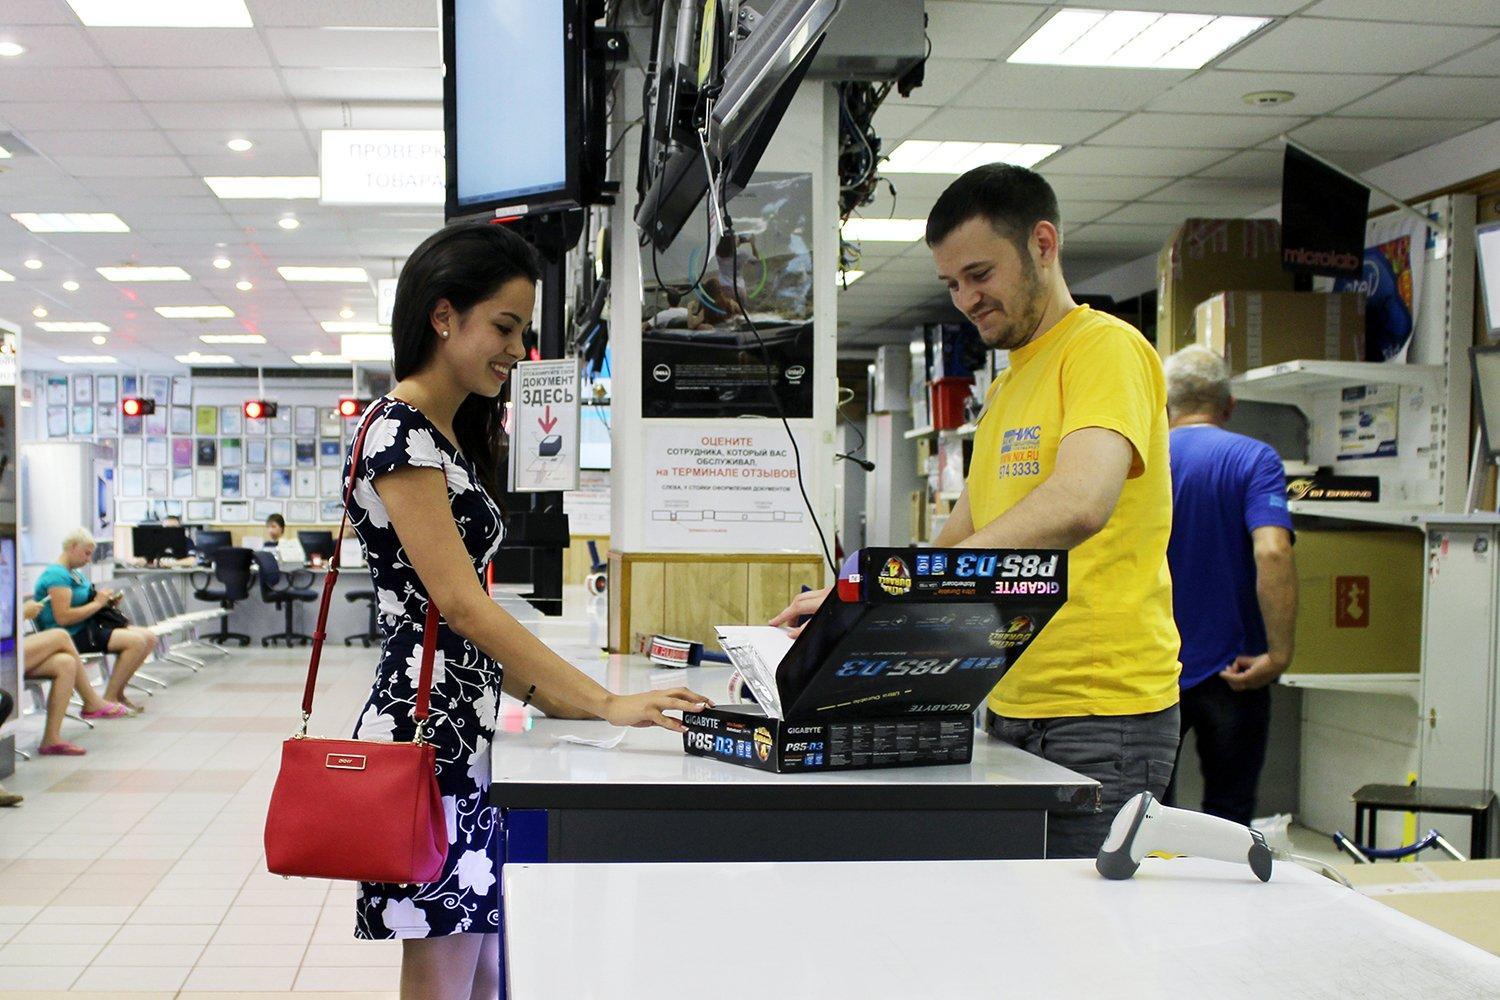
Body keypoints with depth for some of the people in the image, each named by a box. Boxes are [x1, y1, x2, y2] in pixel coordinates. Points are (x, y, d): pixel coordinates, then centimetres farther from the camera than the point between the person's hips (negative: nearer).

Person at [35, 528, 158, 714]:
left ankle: (117, 692, 9)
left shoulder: (73, 573, 19)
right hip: (73, 636, -10)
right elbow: (63, 618, -23)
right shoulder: (57, 575, -14)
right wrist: (97, 603, -16)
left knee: (148, 639, 1)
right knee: (136, 641, -24)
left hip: (89, 627, 10)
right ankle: (109, 698, -13)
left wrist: (107, 600, 4)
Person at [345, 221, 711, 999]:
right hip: (430, 727, -10)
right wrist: (605, 705, -20)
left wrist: (555, 697, 9)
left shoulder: (450, 436, 17)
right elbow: (460, 603, -19)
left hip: (466, 729, 10)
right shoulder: (399, 431, -13)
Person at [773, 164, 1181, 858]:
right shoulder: (1006, 388, 21)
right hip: (1012, 708, 9)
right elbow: (962, 539, 24)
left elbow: (1079, 504, -27)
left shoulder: (1107, 348, -9)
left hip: (1101, 712, -8)